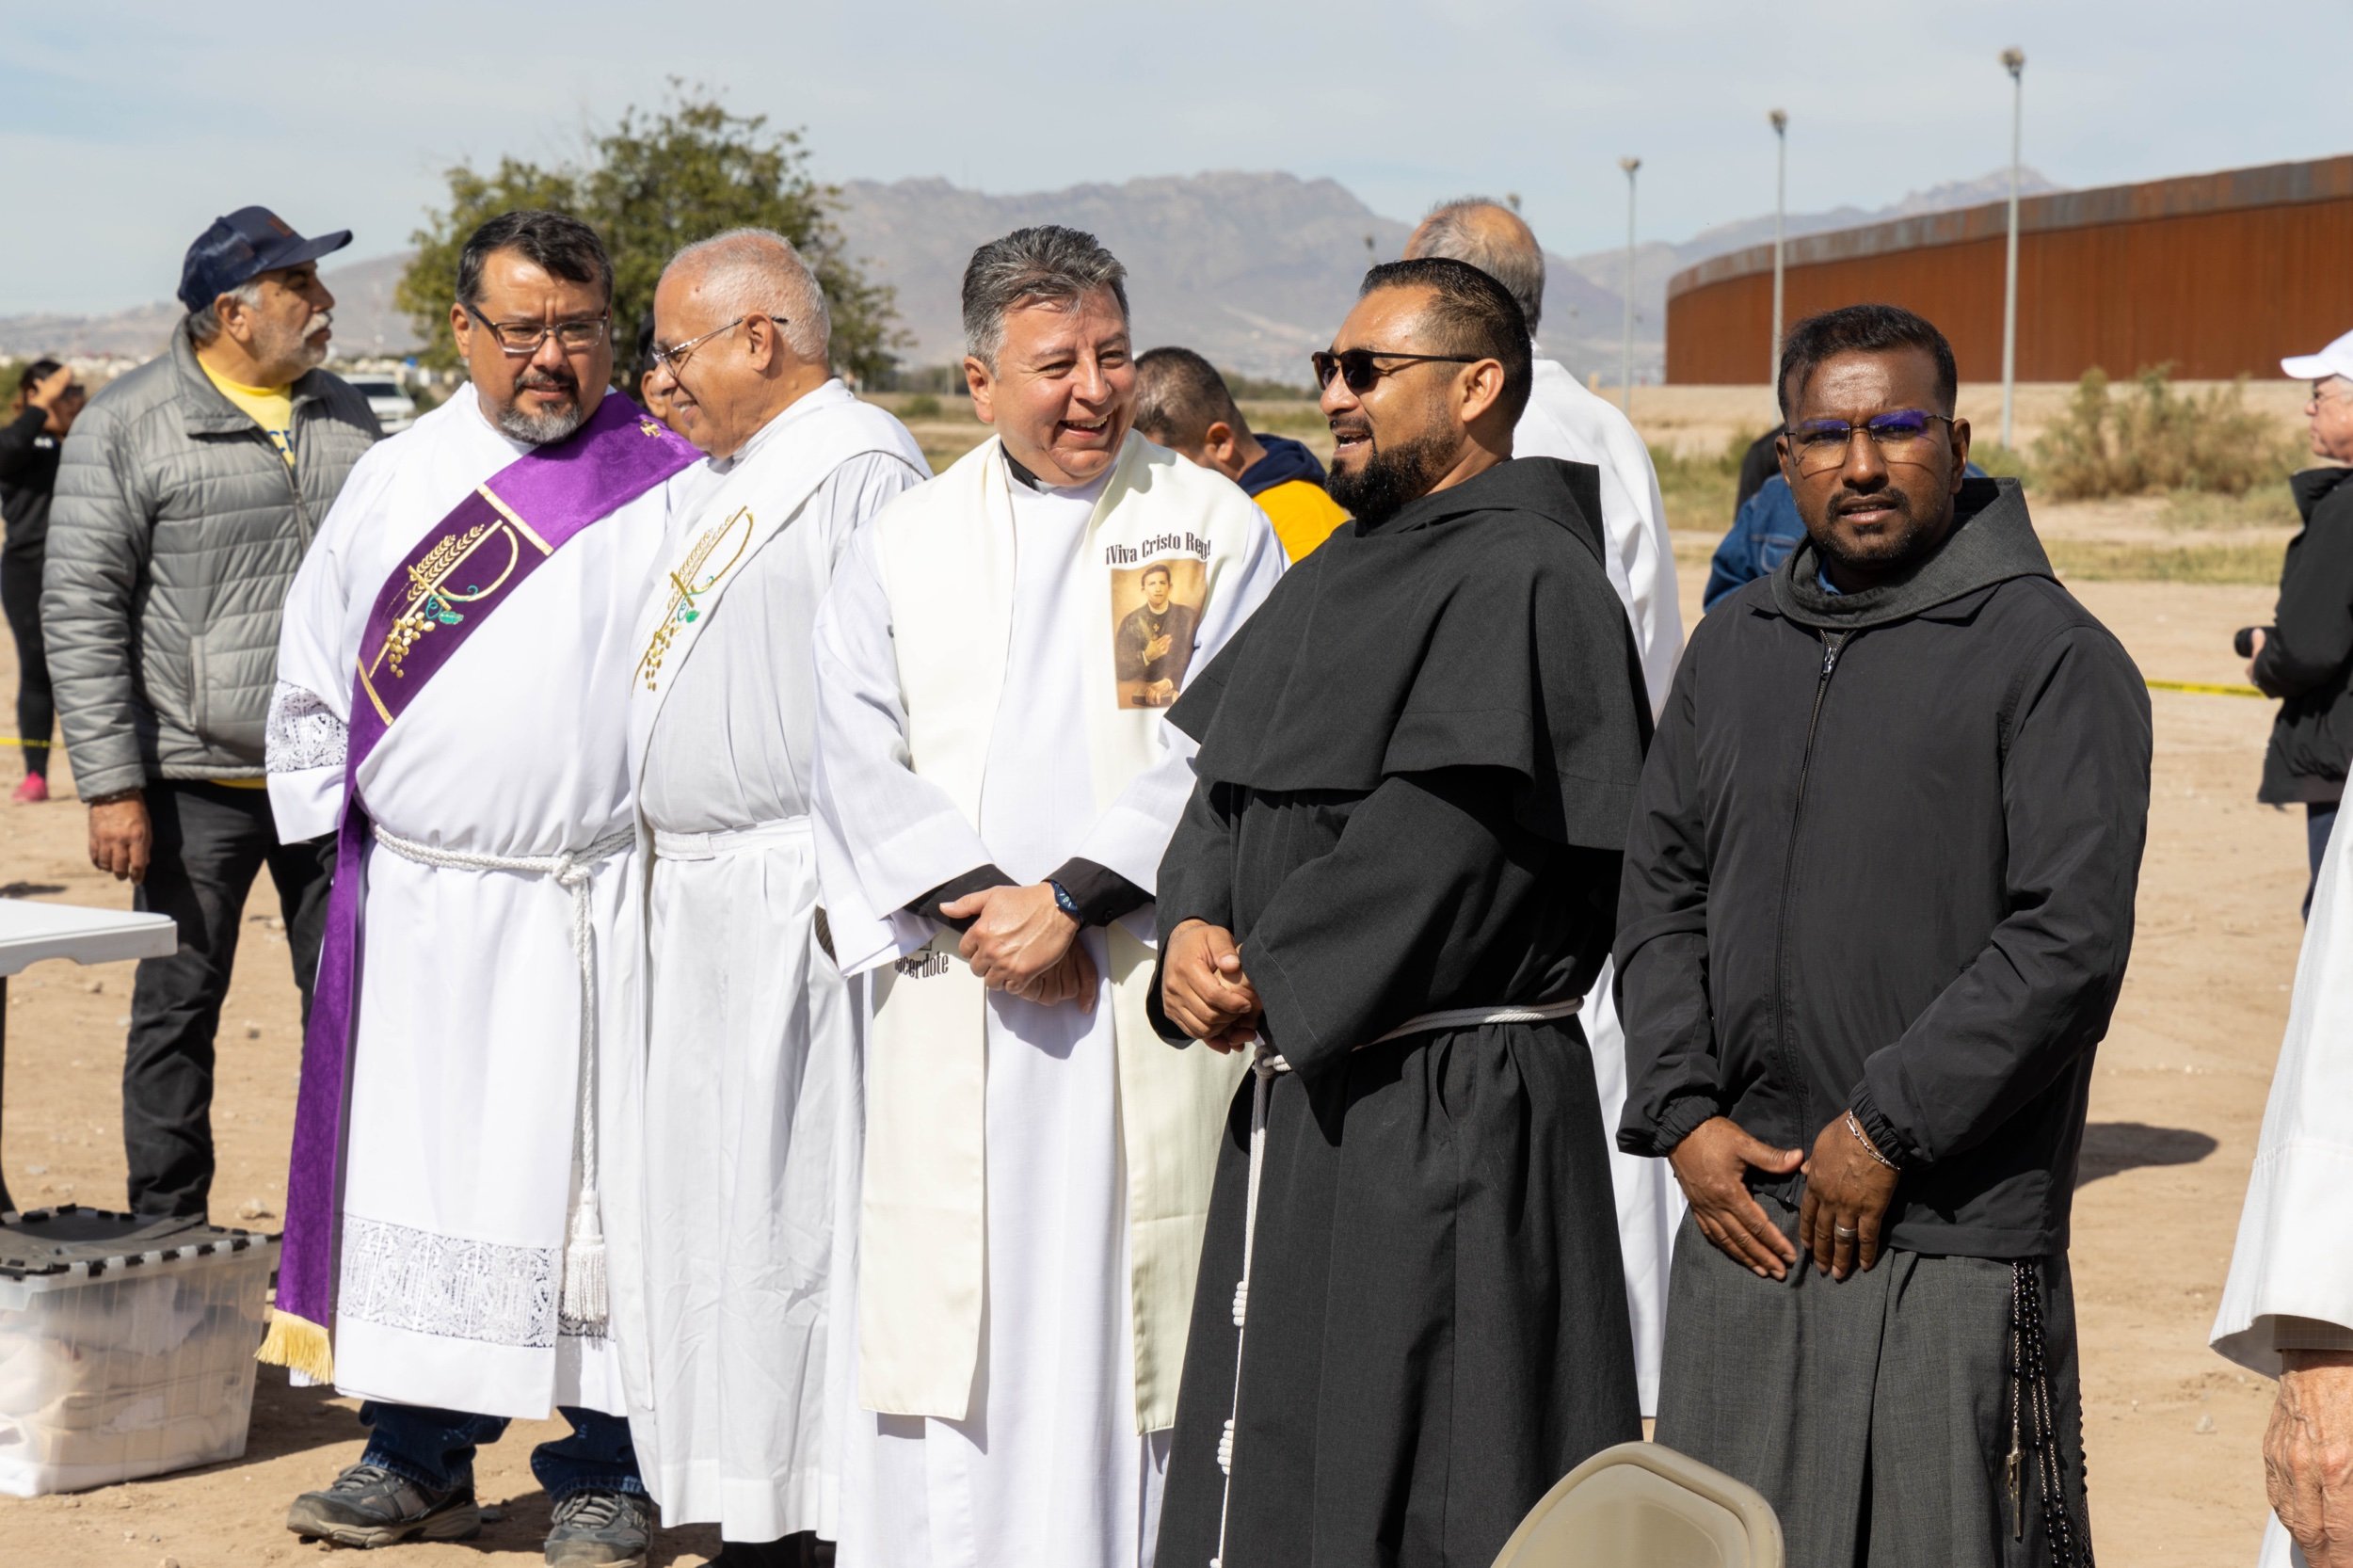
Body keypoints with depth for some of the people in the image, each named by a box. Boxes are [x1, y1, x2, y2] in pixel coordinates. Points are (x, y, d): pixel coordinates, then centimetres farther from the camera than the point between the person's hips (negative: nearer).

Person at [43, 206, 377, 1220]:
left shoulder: (344, 416, 10)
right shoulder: (128, 424, -5)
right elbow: (81, 612, -6)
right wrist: (111, 785, -12)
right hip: (198, 783, -4)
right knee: (177, 1012, 5)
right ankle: (166, 1234, 16)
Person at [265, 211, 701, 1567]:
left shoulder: (673, 484, 1)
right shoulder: (396, 480, 11)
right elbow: (315, 675, 17)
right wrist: (340, 822, 10)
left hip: (600, 913, -3)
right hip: (415, 908, 3)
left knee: (591, 1176, 0)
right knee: (417, 1168, 7)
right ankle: (422, 1457, 19)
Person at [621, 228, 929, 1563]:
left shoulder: (860, 466, -12)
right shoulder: (732, 477, 19)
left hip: (794, 896, -10)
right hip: (698, 894, 10)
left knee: (791, 1205, -7)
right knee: (710, 1204, 13)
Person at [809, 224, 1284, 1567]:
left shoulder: (1217, 528, 5)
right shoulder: (903, 547, 10)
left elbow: (1222, 756, -4)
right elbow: (862, 763, 3)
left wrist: (1069, 900, -12)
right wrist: (979, 907, -10)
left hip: (1147, 992, -2)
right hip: (953, 998, 2)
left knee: (1130, 1301, -2)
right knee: (949, 1307, 1)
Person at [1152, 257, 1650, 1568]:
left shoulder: (1526, 582, -13)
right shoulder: (1347, 572, 15)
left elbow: (1438, 845, -21)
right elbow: (1230, 783, 14)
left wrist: (1273, 981, -12)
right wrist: (1195, 932, -5)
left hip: (1447, 1123, -9)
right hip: (1307, 1105, 9)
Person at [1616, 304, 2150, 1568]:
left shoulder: (2052, 656, -6)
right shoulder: (1733, 648, 14)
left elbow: (2071, 939, -13)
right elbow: (1660, 893, 14)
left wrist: (1885, 1129, -14)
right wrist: (1682, 1117, 1)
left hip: (1957, 1240, -6)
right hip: (1740, 1221, 6)